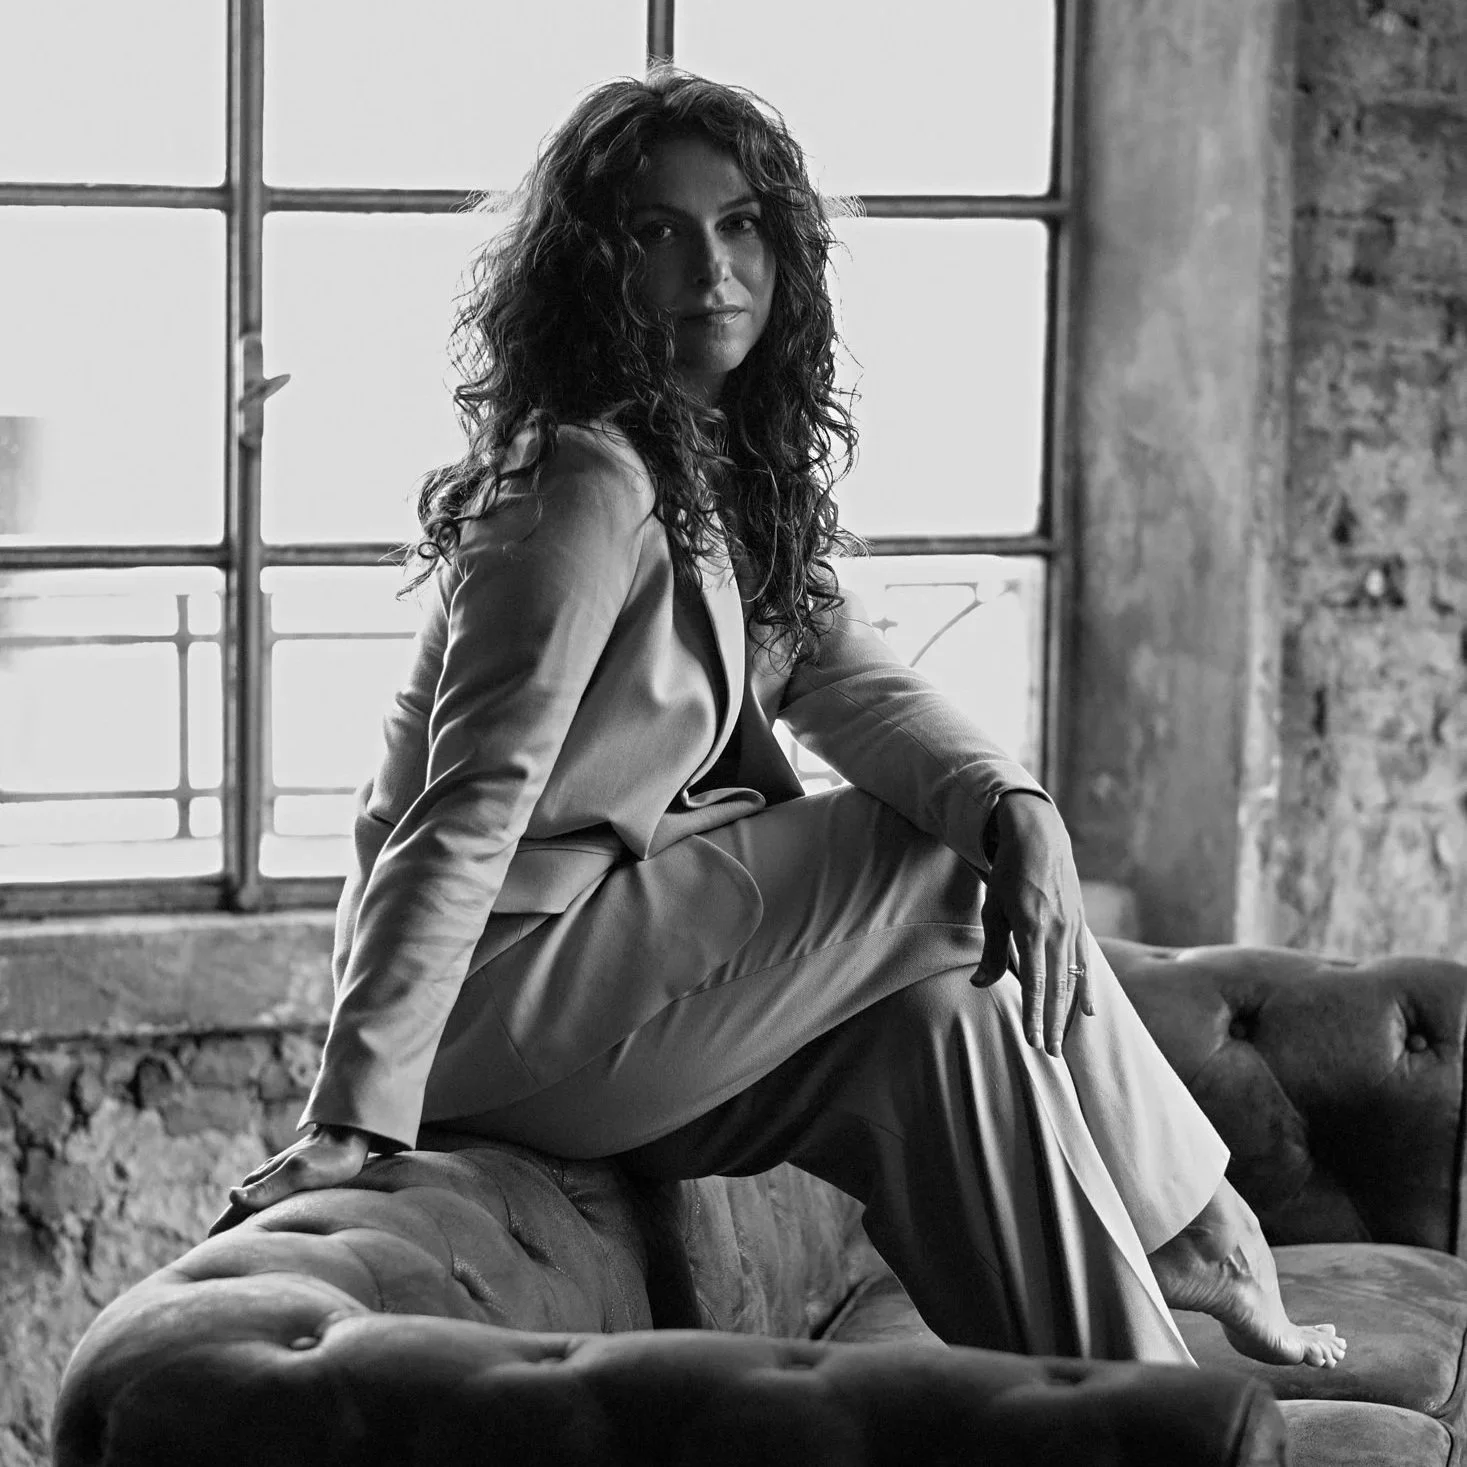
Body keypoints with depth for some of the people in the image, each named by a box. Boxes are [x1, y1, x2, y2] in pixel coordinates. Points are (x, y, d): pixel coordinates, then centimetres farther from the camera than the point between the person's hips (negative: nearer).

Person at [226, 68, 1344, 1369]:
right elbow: (478, 798, -25)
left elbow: (846, 680, 0)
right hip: (505, 983, -8)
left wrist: (1016, 805, -20)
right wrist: (360, 1111, -28)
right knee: (962, 868, -7)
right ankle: (1194, 1231, 8)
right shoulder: (590, 482, -19)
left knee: (955, 1027, -6)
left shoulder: (737, 468, 10)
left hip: (618, 945, 8)